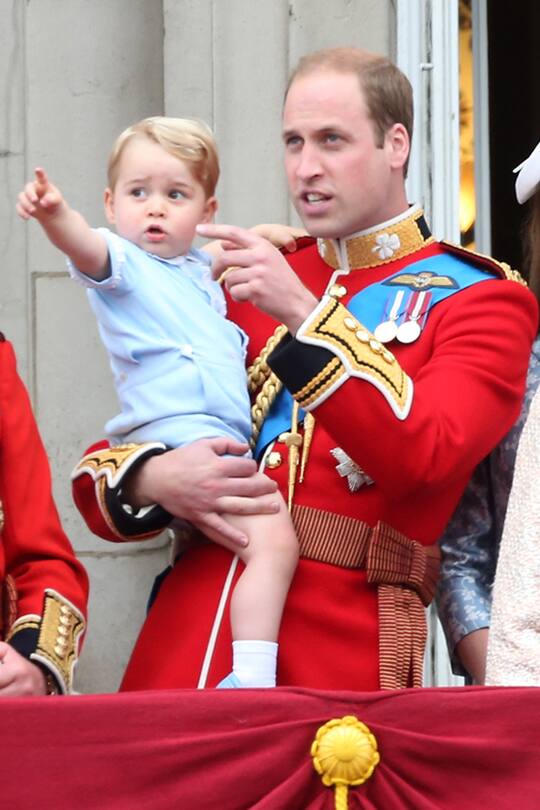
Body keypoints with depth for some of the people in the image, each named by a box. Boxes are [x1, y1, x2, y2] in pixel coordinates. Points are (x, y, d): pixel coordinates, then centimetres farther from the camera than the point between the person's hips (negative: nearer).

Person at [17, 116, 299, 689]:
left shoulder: (199, 269, 24)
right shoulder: (121, 263, -1)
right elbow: (85, 246, -25)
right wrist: (54, 214, -45)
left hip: (224, 435, 10)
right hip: (182, 432, -9)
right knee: (274, 540, -23)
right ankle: (253, 682, -31)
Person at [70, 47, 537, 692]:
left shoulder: (482, 299, 5)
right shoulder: (249, 283, 17)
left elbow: (425, 455, -14)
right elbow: (101, 471, 15)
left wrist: (306, 314, -19)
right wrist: (154, 482, -9)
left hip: (344, 652, -4)